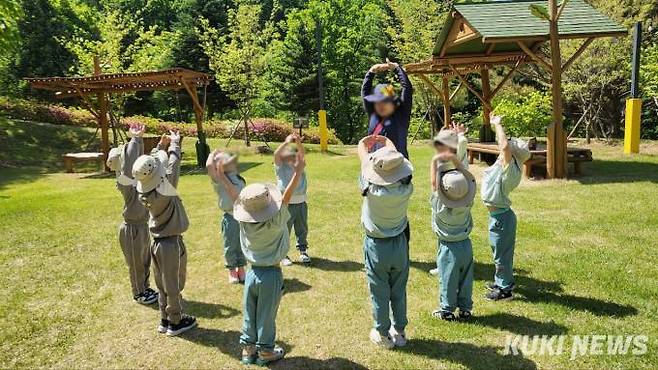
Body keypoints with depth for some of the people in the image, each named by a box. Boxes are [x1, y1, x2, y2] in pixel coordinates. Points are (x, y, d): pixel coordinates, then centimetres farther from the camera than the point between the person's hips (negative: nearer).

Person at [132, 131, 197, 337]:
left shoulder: (142, 191, -8)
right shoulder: (164, 190, -25)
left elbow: (155, 163, 8)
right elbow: (173, 164, -13)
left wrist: (161, 147, 16)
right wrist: (175, 143, 2)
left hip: (157, 242, 7)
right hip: (172, 243, -7)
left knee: (163, 285, 18)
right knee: (174, 286, 7)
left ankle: (165, 320, 29)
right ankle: (175, 323, 20)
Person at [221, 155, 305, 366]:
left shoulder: (244, 222, -12)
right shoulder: (275, 223, -23)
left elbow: (235, 197, -2)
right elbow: (287, 196, -29)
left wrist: (222, 177, 8)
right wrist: (298, 172, -32)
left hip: (252, 273, 4)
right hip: (271, 275, -4)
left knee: (249, 314, 17)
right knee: (266, 316, 10)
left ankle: (248, 348, 31)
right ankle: (265, 352, 25)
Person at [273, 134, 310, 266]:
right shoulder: (280, 167, 0)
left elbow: (302, 153, -7)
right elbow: (276, 154, -17)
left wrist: (298, 143, -24)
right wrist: (286, 142, -27)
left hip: (301, 202, 4)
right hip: (286, 204, -4)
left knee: (302, 229, 15)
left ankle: (303, 251, 30)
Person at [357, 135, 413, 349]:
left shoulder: (372, 189, -27)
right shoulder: (406, 189, -21)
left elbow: (362, 149, -10)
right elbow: (397, 158, 0)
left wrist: (368, 140, 10)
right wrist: (387, 142, 16)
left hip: (376, 246, -2)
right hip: (399, 244, 2)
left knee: (379, 294, 13)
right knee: (399, 292, 18)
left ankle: (383, 335, 27)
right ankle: (399, 332, 32)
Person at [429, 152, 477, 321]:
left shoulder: (440, 204, -24)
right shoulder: (468, 201, -15)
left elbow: (434, 184, -17)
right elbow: (470, 178, -5)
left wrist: (435, 161, -12)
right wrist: (455, 160, -8)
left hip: (448, 247, -3)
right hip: (466, 245, 3)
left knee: (448, 280, 8)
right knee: (466, 279, 14)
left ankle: (447, 310, 17)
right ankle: (465, 308, 26)